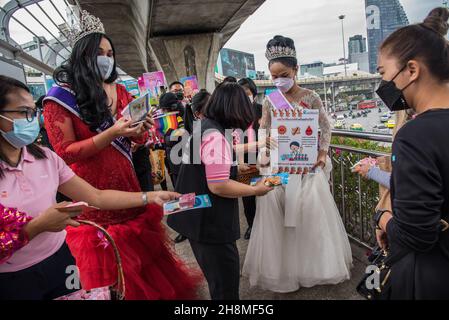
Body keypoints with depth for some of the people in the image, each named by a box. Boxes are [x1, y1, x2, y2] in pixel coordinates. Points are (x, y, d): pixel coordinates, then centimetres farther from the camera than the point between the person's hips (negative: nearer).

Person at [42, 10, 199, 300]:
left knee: (141, 251, 16)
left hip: (126, 182, 5)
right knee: (106, 266, 9)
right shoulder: (62, 97, -8)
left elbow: (138, 139, 11)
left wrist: (142, 128, -13)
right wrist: (112, 133, -24)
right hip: (91, 192, -5)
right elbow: (65, 152, -14)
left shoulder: (119, 91, 9)